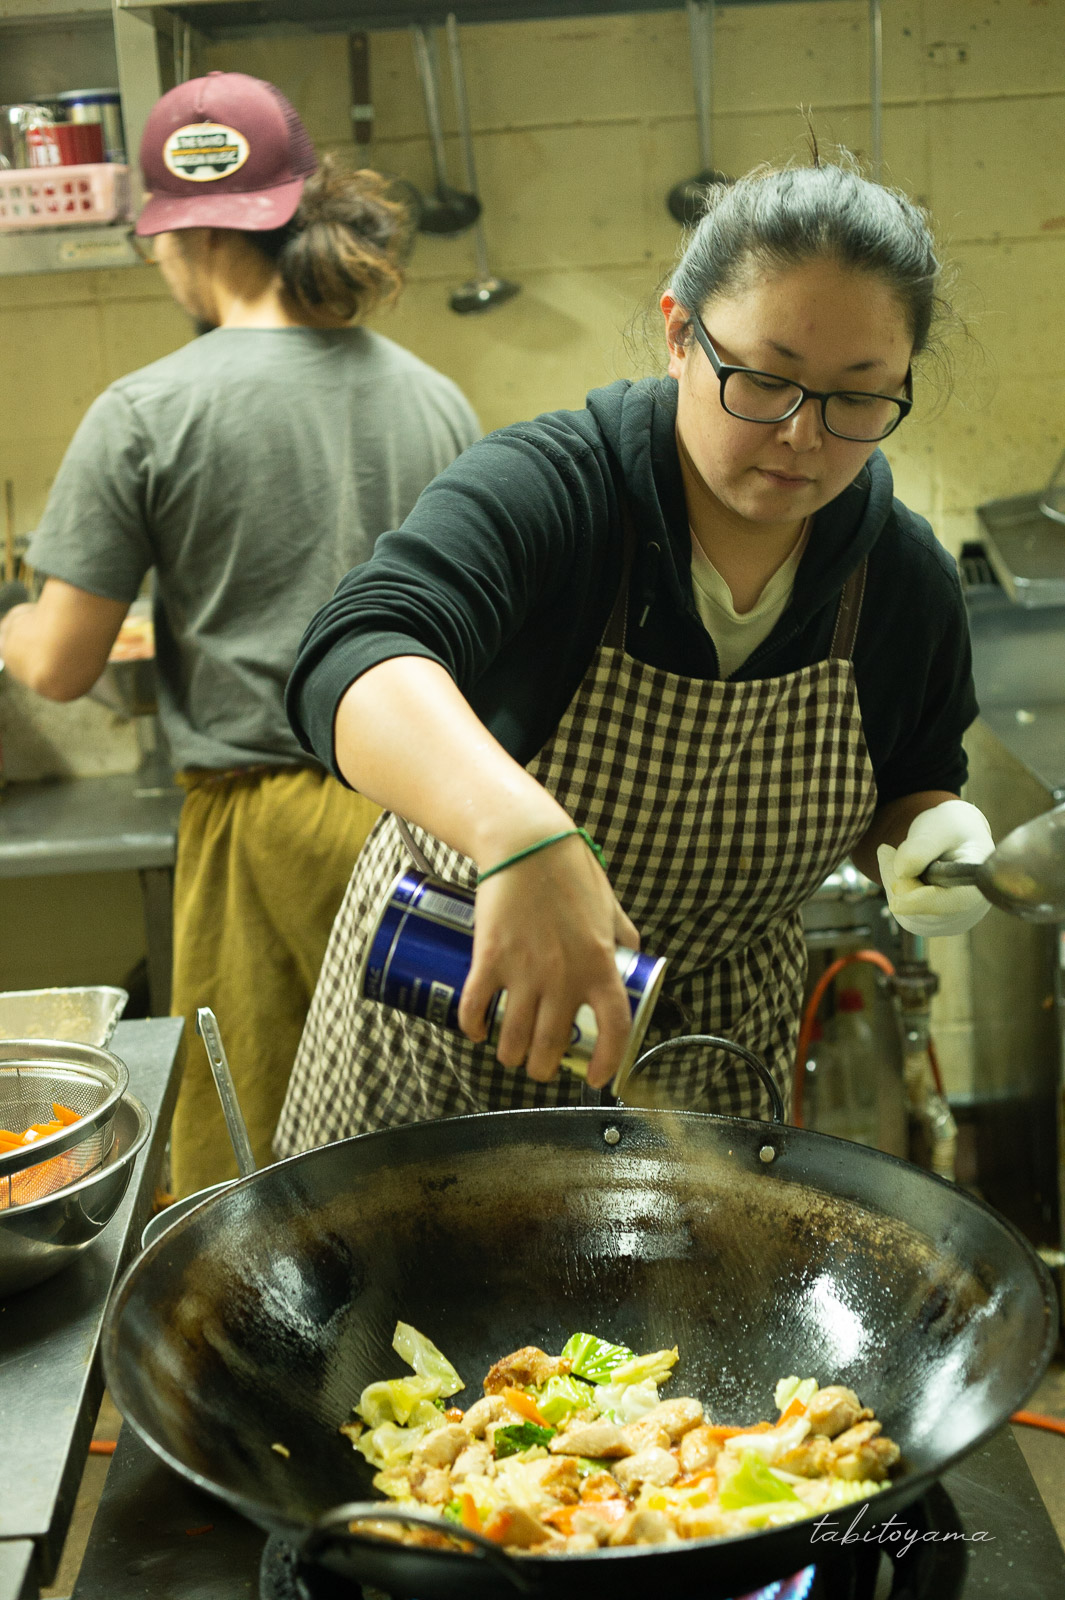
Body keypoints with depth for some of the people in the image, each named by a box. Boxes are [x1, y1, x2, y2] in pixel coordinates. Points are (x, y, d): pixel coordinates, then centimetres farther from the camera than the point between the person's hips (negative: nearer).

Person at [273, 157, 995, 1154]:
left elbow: (913, 791, 8)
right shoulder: (547, 488, -24)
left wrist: (928, 839, -16)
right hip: (451, 1003, -2)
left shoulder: (907, 580, -8)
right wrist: (524, 836, -60)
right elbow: (357, 662, -42)